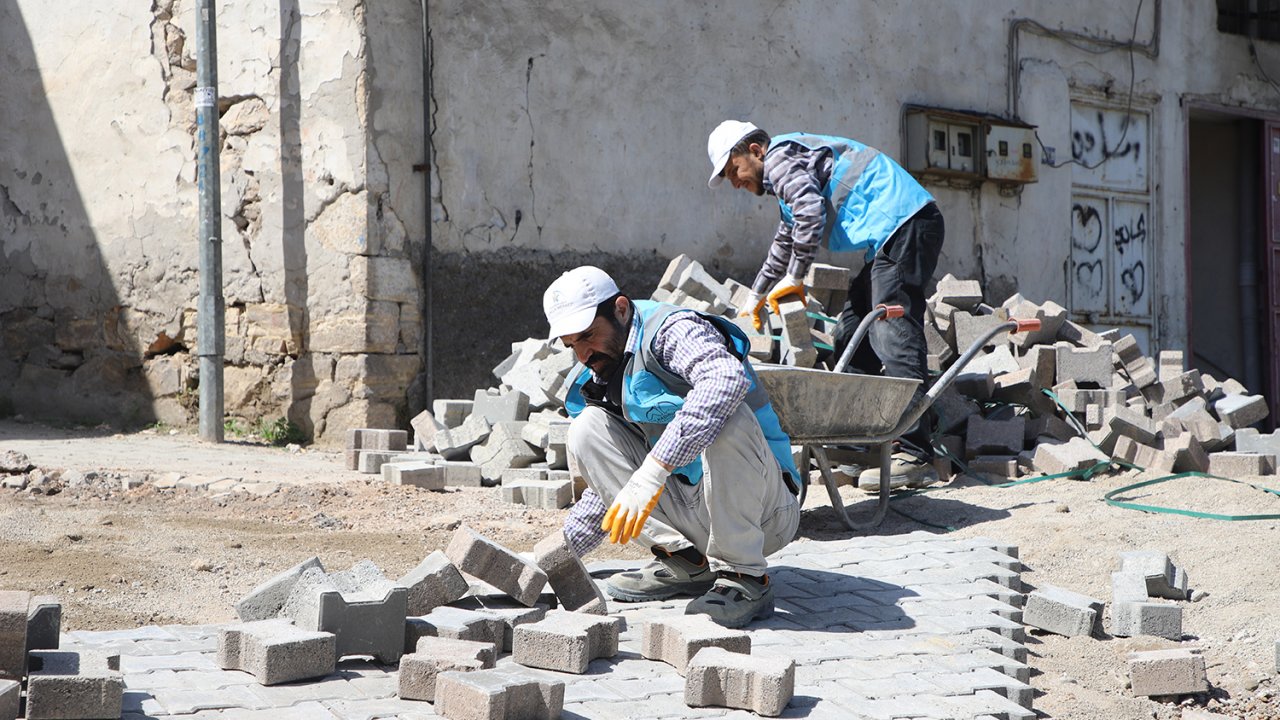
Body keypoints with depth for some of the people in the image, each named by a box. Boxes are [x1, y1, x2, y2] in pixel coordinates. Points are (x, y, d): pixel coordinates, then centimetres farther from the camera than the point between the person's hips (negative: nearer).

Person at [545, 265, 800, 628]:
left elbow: (727, 377, -36)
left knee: (723, 412, -34)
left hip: (763, 511, -7)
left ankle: (745, 577, -22)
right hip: (692, 520, 7)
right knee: (589, 428, -4)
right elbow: (608, 486, 25)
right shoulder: (597, 385, 14)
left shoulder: (672, 330, -12)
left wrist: (653, 470, -41)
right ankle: (685, 562, -5)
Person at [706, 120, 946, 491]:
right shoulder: (794, 160, 30)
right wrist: (756, 296, 48)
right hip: (897, 234, 11)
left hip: (904, 225, -11)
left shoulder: (781, 156, -3)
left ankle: (915, 456, -23)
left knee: (893, 338, -17)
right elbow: (785, 243, 43)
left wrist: (793, 279, -12)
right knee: (851, 335, 12)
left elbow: (810, 213, -21)